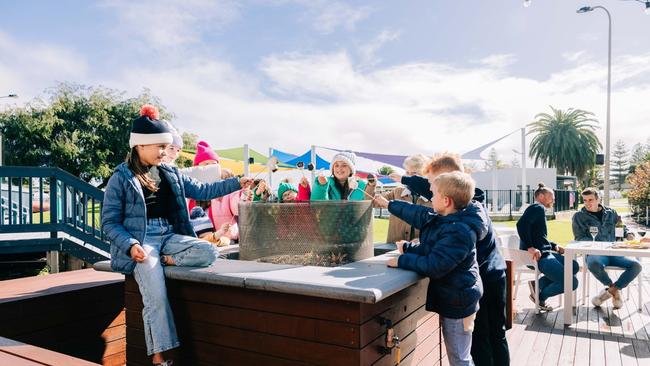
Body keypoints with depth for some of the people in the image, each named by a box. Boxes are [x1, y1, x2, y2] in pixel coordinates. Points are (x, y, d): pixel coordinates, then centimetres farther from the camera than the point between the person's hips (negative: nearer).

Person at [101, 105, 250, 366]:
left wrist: (237, 183, 10)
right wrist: (131, 245, -19)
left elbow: (202, 191, 18)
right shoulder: (120, 179, -1)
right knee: (156, 296, -24)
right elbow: (109, 222, -2)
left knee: (208, 252, -23)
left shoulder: (170, 174, 13)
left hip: (169, 236, 5)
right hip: (140, 241, -5)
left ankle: (161, 262, -12)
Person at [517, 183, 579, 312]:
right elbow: (522, 224, -28)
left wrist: (555, 247, 15)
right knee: (571, 282, -12)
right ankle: (540, 297, 9)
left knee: (573, 266, 19)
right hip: (537, 257, -11)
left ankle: (538, 284, 8)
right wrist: (530, 247, -29)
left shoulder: (540, 210, 23)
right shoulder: (537, 208, -8)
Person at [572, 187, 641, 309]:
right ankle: (615, 289, -10)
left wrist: (629, 234, 7)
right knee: (594, 264, -40)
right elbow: (580, 238, 1)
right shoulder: (579, 216, 6)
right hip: (594, 253, -4)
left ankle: (611, 290, -6)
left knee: (636, 265, -23)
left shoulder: (611, 213, 16)